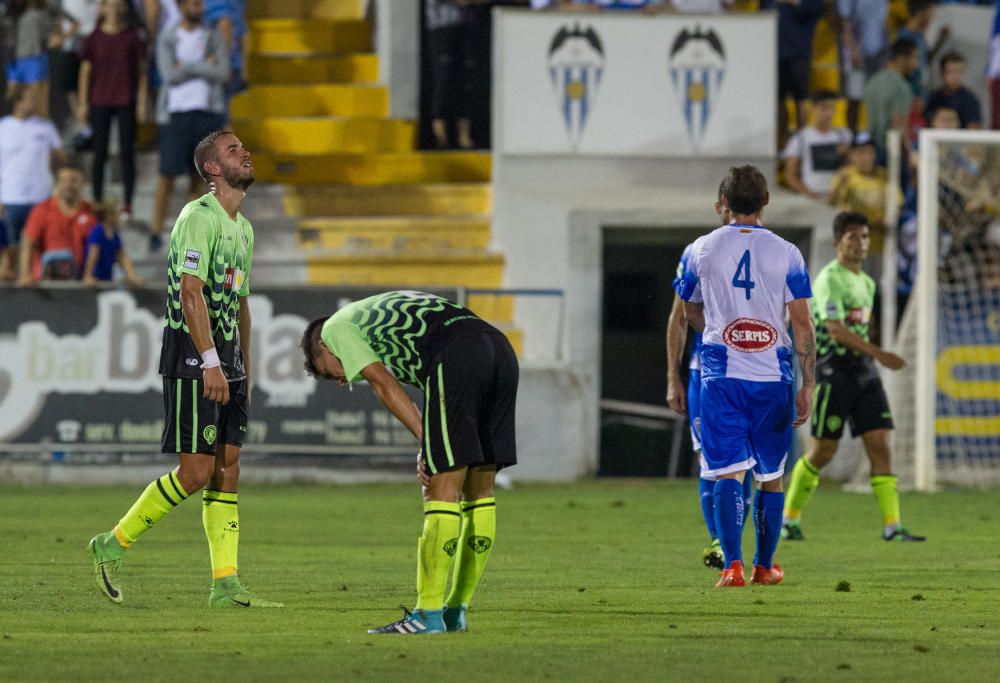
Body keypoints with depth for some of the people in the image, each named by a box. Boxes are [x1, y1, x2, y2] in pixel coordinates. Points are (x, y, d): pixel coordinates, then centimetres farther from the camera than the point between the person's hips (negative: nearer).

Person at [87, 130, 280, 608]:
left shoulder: (242, 228, 17)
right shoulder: (199, 218, -12)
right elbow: (191, 294, -20)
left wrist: (244, 371, 22)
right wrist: (210, 362, -27)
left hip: (227, 358, 9)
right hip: (192, 356, -9)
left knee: (227, 469, 4)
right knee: (197, 470, -10)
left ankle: (225, 585, 3)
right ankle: (114, 544, 3)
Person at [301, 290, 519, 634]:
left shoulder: (335, 327, 19)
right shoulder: (389, 310, 39)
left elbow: (384, 385, 5)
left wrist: (426, 444, 3)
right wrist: (431, 448, 15)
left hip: (456, 358, -8)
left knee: (442, 492, -5)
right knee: (479, 492, 13)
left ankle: (428, 615, -4)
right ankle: (457, 612, 20)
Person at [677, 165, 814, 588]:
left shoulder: (701, 250, 2)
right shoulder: (786, 254, -1)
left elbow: (690, 315, 17)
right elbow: (802, 324, -3)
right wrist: (808, 387, -1)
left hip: (720, 375, 0)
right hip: (772, 377, 0)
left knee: (728, 472, -4)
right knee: (771, 476, 13)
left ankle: (732, 564, -19)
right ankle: (765, 566, 22)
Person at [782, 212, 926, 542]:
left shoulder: (866, 283, 16)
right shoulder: (829, 279, -10)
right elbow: (835, 329, -21)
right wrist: (878, 354, -28)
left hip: (863, 369, 7)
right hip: (833, 370, -7)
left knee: (881, 446, -4)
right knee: (823, 451, -2)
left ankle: (892, 525, -8)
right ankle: (790, 519, 15)